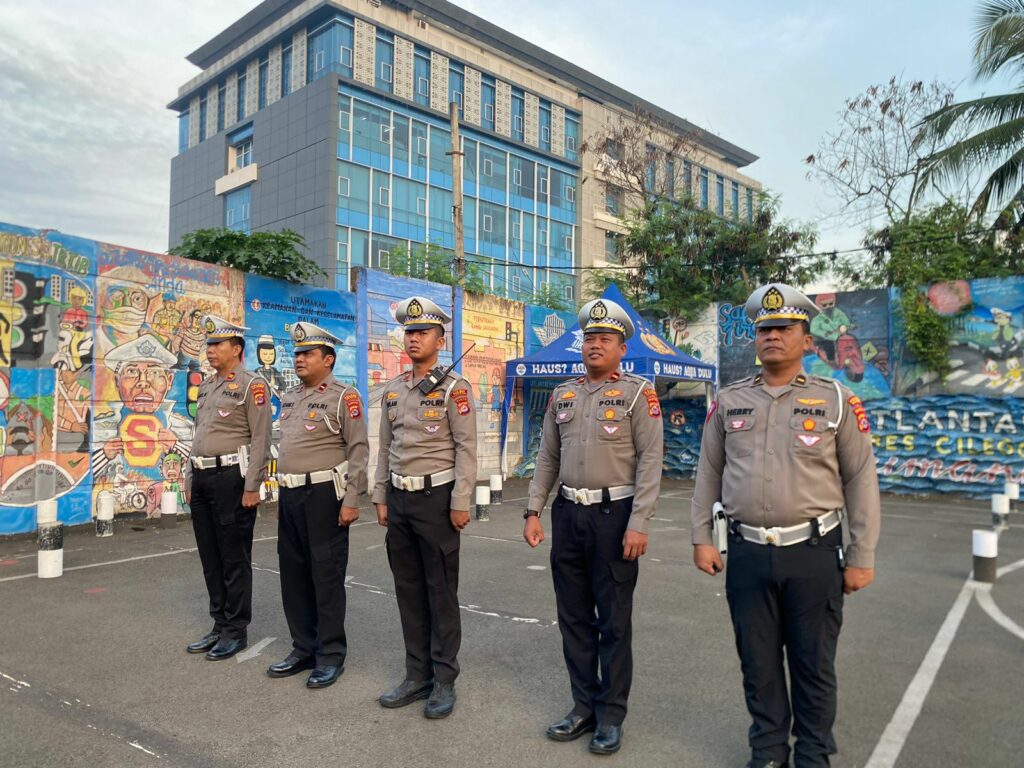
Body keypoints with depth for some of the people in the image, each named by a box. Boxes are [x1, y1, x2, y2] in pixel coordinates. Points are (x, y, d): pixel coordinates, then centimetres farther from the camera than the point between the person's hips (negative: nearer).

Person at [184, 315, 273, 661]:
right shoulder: (206, 385, 15)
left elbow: (260, 439, -13)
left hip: (231, 477, -8)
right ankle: (220, 625, 25)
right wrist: (190, 479, 17)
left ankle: (236, 630, 12)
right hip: (202, 478, 8)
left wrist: (252, 487, -17)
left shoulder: (252, 385, -9)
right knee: (210, 557, 13)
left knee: (234, 559, 1)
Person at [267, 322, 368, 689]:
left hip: (323, 495, -8)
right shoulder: (289, 398, 14)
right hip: (290, 496, 8)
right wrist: (281, 496, 19)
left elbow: (358, 451, -13)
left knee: (326, 576, 0)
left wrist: (351, 501, -17)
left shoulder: (344, 397, -9)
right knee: (293, 575, 13)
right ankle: (303, 648, 27)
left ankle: (331, 655, 13)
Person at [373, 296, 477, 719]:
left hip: (437, 498, -6)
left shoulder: (454, 388, -8)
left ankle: (444, 681, 16)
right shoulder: (392, 389, 11)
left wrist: (460, 503, -15)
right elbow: (386, 447, 14)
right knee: (408, 590, 12)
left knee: (441, 592, 3)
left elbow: (466, 448, -11)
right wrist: (381, 497, 11)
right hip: (399, 499, 6)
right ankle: (418, 675, 26)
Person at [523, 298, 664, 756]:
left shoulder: (638, 393, -5)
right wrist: (533, 511, 7)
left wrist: (637, 524, -16)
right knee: (574, 618, 13)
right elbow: (547, 458, 13)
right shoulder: (562, 395, 11)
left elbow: (650, 461, -10)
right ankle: (584, 706, 29)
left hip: (614, 515, -5)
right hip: (567, 514, 5)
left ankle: (611, 716, 22)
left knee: (613, 622, 6)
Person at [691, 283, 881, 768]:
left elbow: (860, 481, 0)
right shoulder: (729, 401, 5)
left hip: (814, 553, -2)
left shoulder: (837, 401, -1)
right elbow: (708, 473, 9)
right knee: (758, 660, 13)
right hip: (747, 553, 2)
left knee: (814, 663, 11)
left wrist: (861, 557, -2)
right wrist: (702, 538, 5)